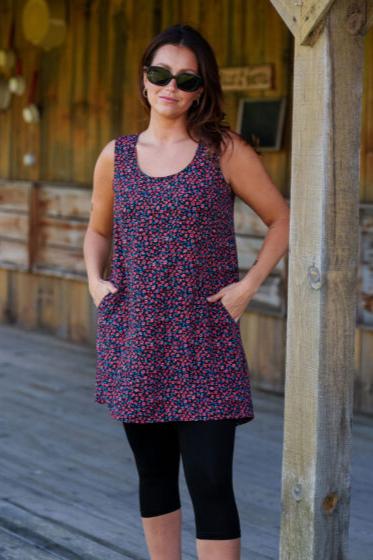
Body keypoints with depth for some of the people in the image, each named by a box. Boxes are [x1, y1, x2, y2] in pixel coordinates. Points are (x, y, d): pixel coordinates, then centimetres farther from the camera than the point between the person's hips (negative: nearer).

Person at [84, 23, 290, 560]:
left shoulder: (225, 151, -2)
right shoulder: (116, 156, 6)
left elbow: (282, 219, 4)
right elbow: (98, 230, 21)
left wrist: (249, 284, -7)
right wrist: (95, 279, 2)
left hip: (204, 343, -3)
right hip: (133, 342, 3)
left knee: (209, 481, -8)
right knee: (154, 475, 13)